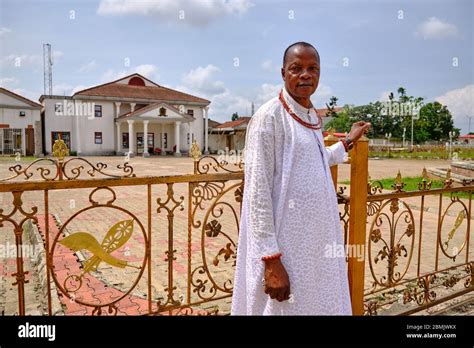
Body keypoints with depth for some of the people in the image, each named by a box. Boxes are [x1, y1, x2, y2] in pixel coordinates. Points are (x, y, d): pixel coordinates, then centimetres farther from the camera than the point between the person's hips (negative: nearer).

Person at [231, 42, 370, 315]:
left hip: (319, 236, 8)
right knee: (288, 306, 7)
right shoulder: (269, 116, -14)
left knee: (321, 302, 19)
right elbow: (257, 192, -19)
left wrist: (348, 142, 27)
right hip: (285, 243, -8)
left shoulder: (314, 117, 9)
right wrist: (270, 260, -21)